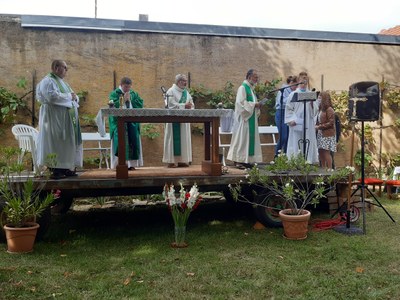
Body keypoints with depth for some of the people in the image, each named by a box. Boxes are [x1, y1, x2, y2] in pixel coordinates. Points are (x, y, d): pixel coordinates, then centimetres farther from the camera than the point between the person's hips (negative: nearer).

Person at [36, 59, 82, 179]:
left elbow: (73, 96, 22)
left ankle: (66, 168, 12)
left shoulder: (62, 82, 21)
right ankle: (56, 170, -7)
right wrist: (69, 96, -14)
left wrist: (74, 97, -2)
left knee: (68, 142, 7)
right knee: (56, 143, -9)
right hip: (56, 118, -9)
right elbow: (52, 96, -22)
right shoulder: (47, 81, -7)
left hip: (68, 118, 9)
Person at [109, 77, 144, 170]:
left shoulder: (134, 94, 16)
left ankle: (132, 163, 4)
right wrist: (123, 99, -10)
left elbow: (141, 104, 6)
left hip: (132, 121, 4)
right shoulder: (114, 94, 3)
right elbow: (113, 106, -12)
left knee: (133, 141, -2)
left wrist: (130, 99, -3)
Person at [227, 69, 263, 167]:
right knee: (242, 138, -7)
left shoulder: (251, 88, 18)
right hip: (244, 119, -9)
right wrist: (254, 104, -17)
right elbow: (241, 102, -21)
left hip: (251, 119, 9)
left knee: (250, 138, 8)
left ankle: (246, 160, 12)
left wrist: (257, 105, 5)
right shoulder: (243, 88, -11)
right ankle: (239, 161, -3)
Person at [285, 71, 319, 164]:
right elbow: (288, 109, 0)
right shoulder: (293, 94, 4)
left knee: (308, 145, 2)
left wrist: (312, 103, -10)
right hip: (297, 125, -3)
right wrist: (291, 120, -12)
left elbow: (315, 110, 10)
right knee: (296, 145, -2)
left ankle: (308, 162, 7)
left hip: (308, 124, 3)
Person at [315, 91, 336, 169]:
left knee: (326, 152, -7)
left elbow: (331, 123, -15)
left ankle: (330, 169, -1)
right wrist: (316, 126, 3)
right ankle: (323, 169, 17)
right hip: (320, 134, 8)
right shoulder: (321, 109, 12)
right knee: (320, 151, 8)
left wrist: (319, 127, -16)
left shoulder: (329, 109, -11)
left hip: (328, 134, -8)